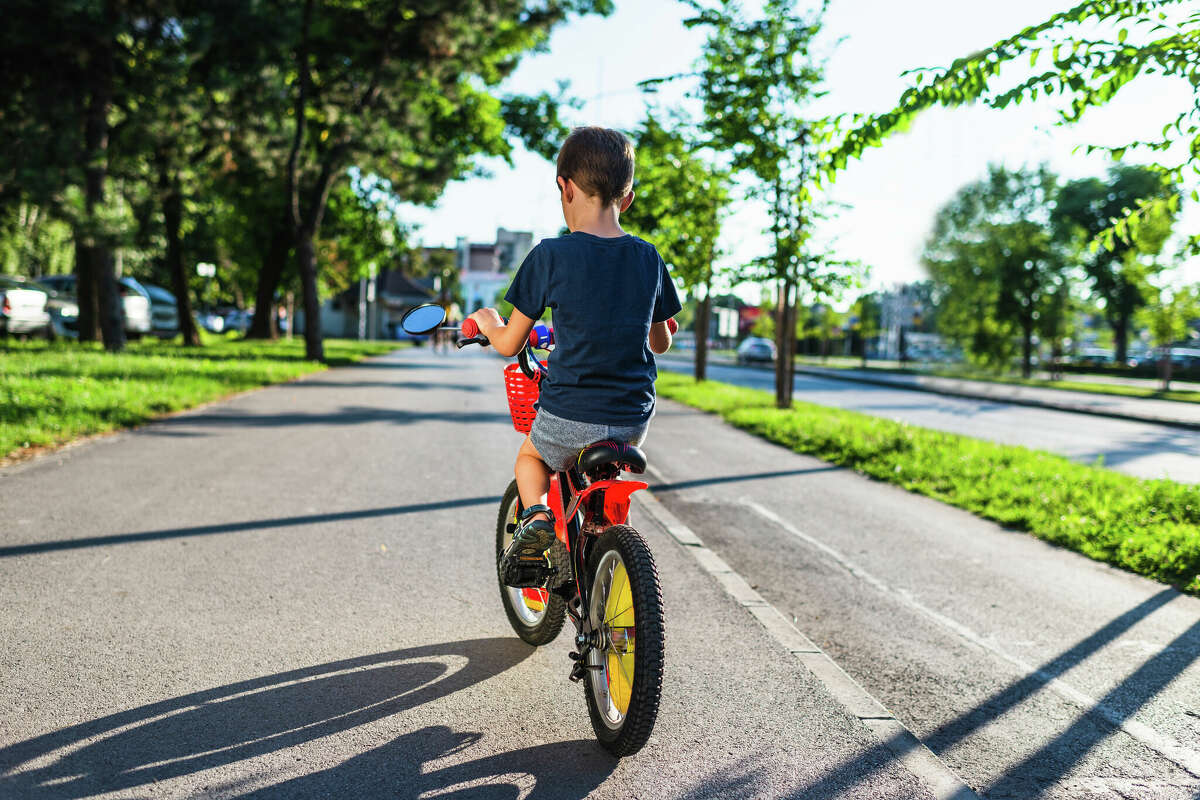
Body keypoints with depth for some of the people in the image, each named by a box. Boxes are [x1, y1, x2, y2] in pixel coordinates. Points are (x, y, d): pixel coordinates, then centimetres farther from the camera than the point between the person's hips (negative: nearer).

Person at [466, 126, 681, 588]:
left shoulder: (550, 256, -10)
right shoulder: (648, 259, 1)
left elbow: (509, 345, -2)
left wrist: (487, 322, 20)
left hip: (568, 419, -3)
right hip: (633, 420, 3)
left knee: (530, 455, 29)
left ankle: (535, 516, 3)